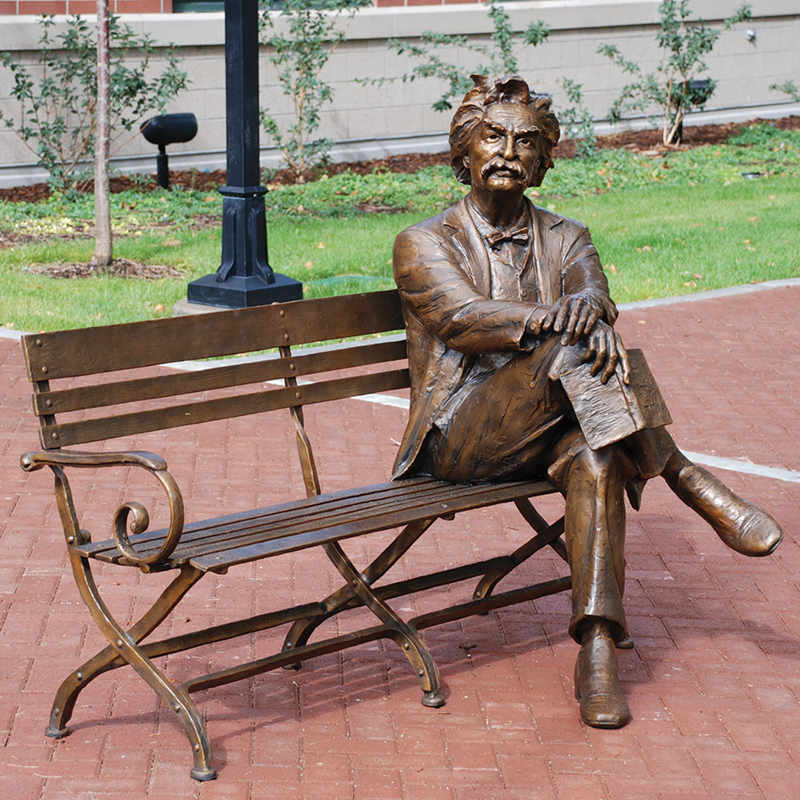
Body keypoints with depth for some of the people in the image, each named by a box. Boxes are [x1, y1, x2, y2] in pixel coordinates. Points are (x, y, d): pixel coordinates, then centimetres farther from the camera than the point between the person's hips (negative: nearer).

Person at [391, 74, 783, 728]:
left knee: (595, 458, -33)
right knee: (578, 347, -29)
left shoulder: (565, 239, 18)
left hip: (551, 429, 3)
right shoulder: (423, 244, 7)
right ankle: (688, 481, -20)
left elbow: (594, 291, -5)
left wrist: (588, 306, -32)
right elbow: (462, 320, -13)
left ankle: (598, 649, -39)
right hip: (461, 437, -3)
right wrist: (556, 319, -30)